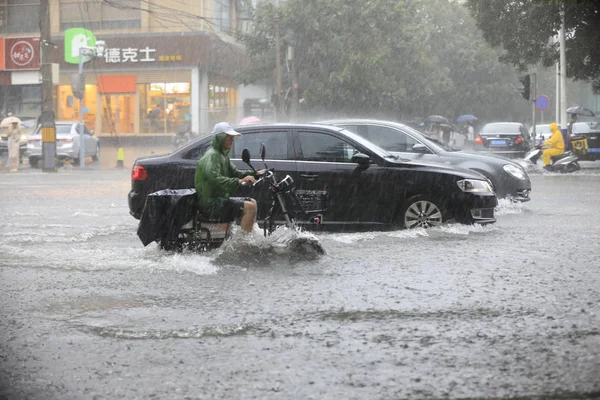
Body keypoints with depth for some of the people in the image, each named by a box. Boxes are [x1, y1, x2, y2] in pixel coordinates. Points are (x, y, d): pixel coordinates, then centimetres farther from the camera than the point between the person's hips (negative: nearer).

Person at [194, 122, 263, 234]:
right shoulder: (212, 155, -15)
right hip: (211, 203, -11)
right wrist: (239, 181, -41)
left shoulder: (223, 155, 20)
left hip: (220, 198, 11)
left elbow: (234, 172, 22)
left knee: (252, 202, 18)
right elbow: (214, 178, -32)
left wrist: (255, 173, 9)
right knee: (249, 207, -21)